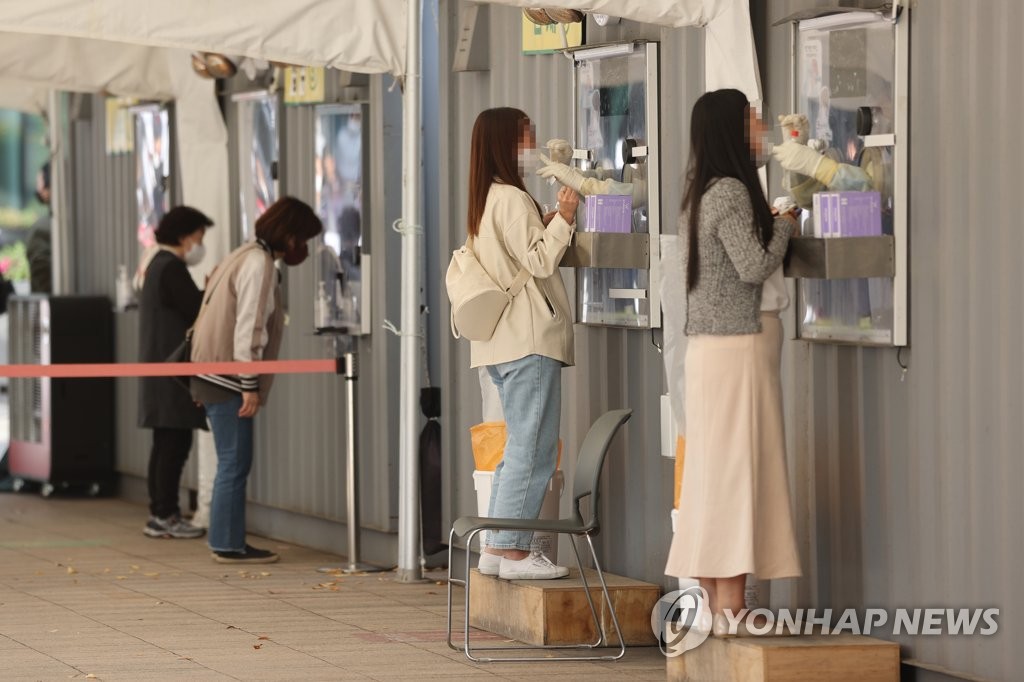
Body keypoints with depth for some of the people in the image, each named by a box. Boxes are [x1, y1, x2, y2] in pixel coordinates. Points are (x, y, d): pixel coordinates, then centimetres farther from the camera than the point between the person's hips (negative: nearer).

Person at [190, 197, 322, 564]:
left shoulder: (249, 256, 19)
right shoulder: (259, 264, -13)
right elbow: (249, 327, -19)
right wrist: (251, 385, -18)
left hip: (215, 375, 10)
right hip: (228, 378, -10)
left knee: (234, 463, 12)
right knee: (235, 463, -6)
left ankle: (229, 542, 15)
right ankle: (228, 544, -4)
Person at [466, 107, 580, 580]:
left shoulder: (486, 200, 18)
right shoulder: (512, 199, -12)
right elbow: (539, 262, -16)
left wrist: (546, 226, 12)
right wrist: (562, 220, -10)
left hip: (504, 343, 11)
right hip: (529, 341, -11)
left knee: (521, 447, 14)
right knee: (532, 448, -8)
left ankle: (496, 549, 13)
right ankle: (513, 550, -9)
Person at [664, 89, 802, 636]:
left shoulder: (701, 193, 15)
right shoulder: (731, 191, -13)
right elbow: (754, 267, -16)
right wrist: (784, 224, -1)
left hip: (707, 344, 9)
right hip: (738, 345, -9)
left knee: (714, 469, 8)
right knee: (737, 467, -8)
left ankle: (716, 603, 10)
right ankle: (730, 606, -8)